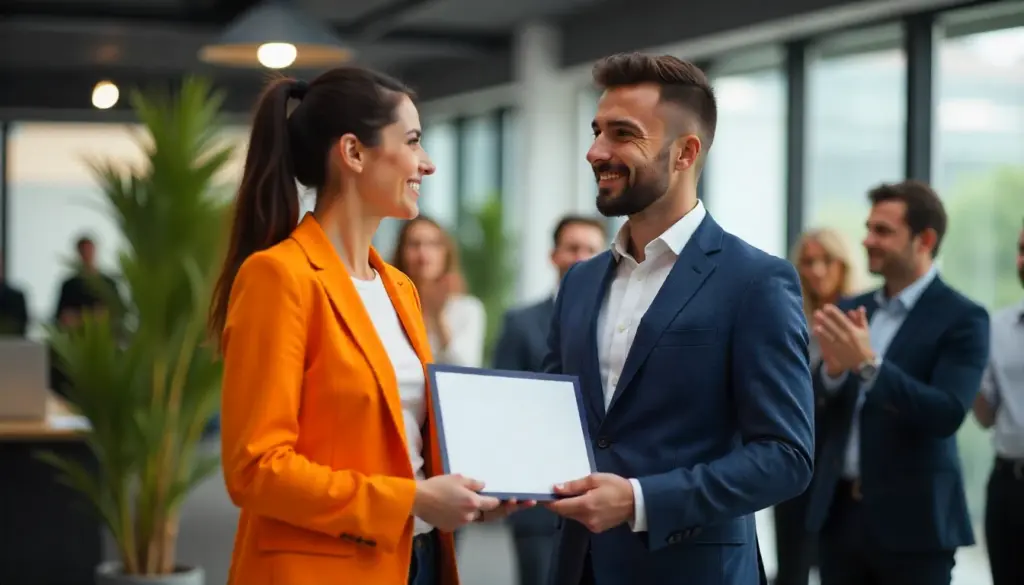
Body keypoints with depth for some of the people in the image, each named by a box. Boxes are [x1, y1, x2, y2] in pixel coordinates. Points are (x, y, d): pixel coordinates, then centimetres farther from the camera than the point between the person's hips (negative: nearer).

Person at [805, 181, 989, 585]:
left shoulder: (962, 318, -8)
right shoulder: (851, 311, 10)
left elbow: (948, 414, -19)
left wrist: (868, 364, -27)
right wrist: (833, 368, -15)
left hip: (912, 518, -5)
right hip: (840, 511, 5)